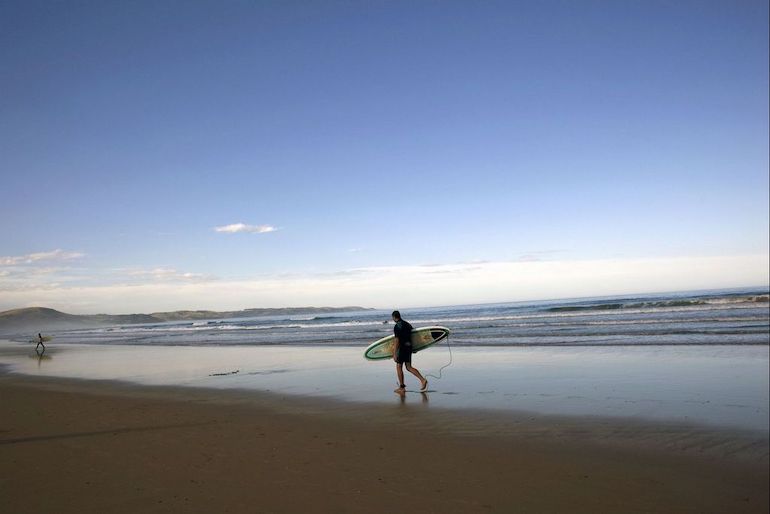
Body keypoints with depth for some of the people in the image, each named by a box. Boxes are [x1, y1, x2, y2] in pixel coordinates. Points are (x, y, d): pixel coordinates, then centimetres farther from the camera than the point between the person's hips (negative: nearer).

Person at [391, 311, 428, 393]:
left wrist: (394, 354, -17)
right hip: (409, 347, 8)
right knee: (409, 367, 11)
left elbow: (397, 341, -19)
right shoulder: (407, 324, 11)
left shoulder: (397, 327, -14)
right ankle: (423, 379, -4)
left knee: (399, 367, 5)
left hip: (402, 348, -8)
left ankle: (401, 387, 8)